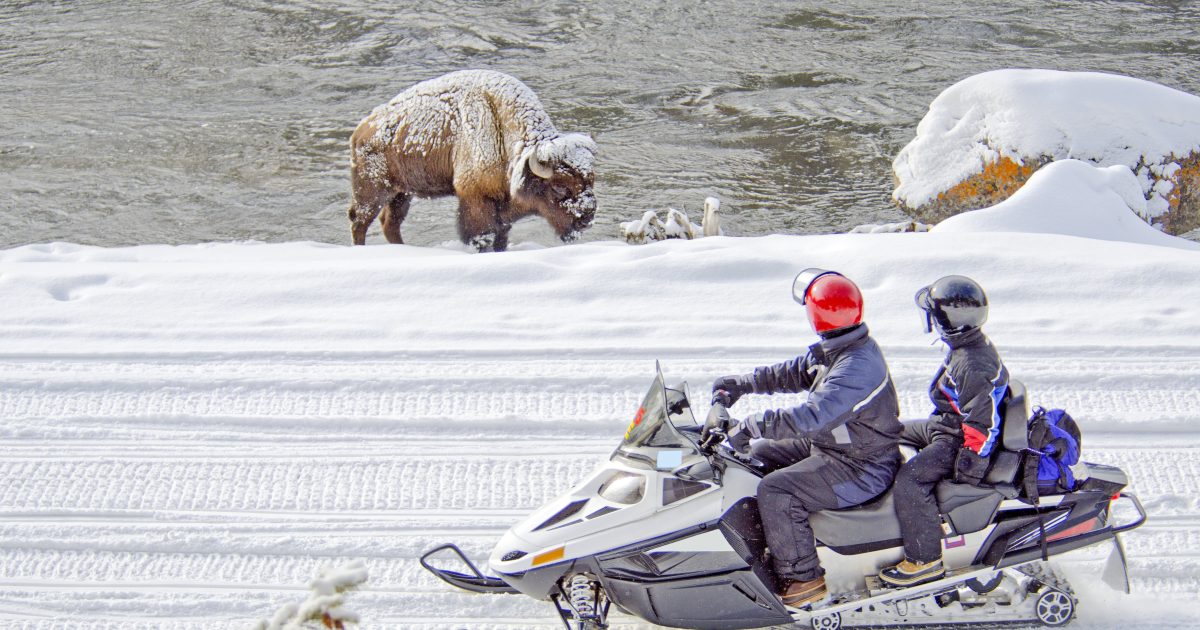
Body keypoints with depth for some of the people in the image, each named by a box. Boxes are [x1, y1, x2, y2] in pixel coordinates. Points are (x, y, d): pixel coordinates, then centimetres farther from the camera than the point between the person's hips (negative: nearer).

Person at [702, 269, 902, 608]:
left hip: (860, 469, -11)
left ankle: (802, 578, -13)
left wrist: (743, 427, -39)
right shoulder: (834, 350, 1)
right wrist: (741, 384, 10)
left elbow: (810, 417, -40)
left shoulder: (857, 369, -31)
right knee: (756, 454, 16)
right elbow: (793, 373, 17)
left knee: (775, 490, -25)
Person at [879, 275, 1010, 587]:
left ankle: (925, 560, -25)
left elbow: (982, 422, -29)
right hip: (943, 425, 11)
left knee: (910, 480, -30)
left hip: (957, 440, -11)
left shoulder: (975, 368, -29)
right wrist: (936, 420, 32)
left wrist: (968, 468, -25)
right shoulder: (969, 346, 4)